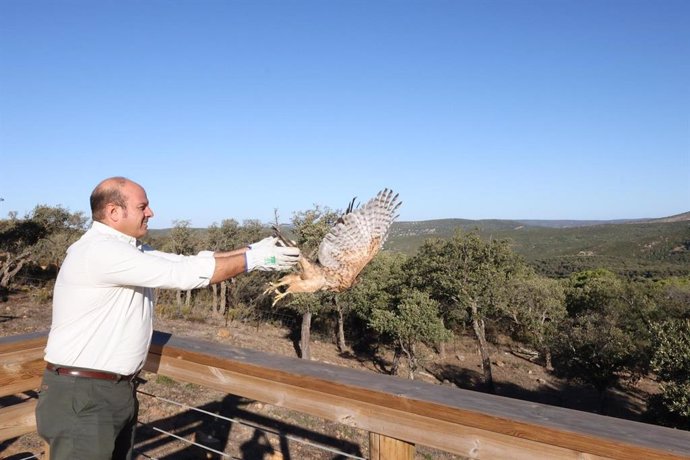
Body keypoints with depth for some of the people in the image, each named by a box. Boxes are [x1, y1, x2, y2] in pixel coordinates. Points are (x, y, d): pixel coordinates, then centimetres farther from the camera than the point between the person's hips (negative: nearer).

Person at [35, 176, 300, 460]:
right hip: (81, 396, -9)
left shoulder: (129, 249, 8)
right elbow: (185, 274, -25)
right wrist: (254, 259, -17)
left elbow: (187, 263, 5)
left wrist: (251, 250, -3)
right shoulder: (100, 251, -22)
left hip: (120, 389, 9)